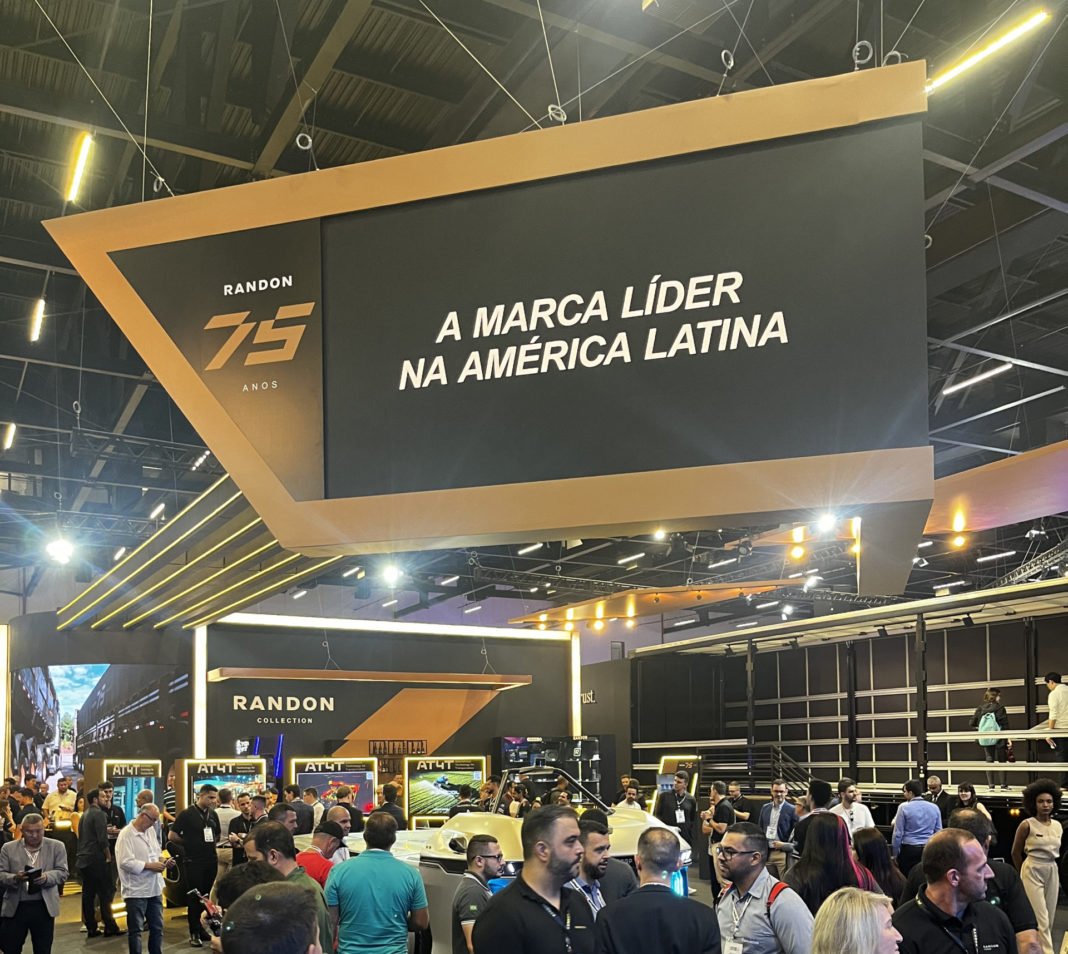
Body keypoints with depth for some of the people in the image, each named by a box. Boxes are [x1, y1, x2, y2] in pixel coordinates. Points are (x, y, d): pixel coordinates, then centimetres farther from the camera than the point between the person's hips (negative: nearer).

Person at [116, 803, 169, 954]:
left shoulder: (151, 831, 10)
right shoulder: (126, 835, -15)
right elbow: (126, 862, -23)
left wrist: (161, 860, -1)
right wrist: (150, 866, -20)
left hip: (154, 888, 7)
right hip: (136, 890, -7)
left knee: (157, 927, 13)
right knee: (136, 929, 3)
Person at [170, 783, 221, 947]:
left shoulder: (213, 815, 8)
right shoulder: (186, 814, -9)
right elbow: (172, 836, -9)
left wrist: (212, 844, 7)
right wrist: (189, 845, -2)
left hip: (211, 860, 5)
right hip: (193, 862, -5)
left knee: (208, 896, 9)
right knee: (195, 897, 0)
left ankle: (201, 928, 21)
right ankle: (194, 933, 8)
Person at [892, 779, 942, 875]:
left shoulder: (904, 808, -8)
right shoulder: (934, 807, 2)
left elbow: (898, 833, -7)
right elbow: (939, 831, 7)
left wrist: (895, 854, 1)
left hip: (909, 849, -3)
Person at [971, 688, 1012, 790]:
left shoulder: (980, 708, 1)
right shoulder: (999, 708, -9)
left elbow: (972, 723, 1)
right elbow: (1005, 725, -11)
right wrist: (1008, 739, -8)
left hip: (985, 739, 3)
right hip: (998, 738, -3)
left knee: (989, 760, 10)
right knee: (1001, 761, 8)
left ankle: (991, 785, 6)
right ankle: (1003, 785, 7)